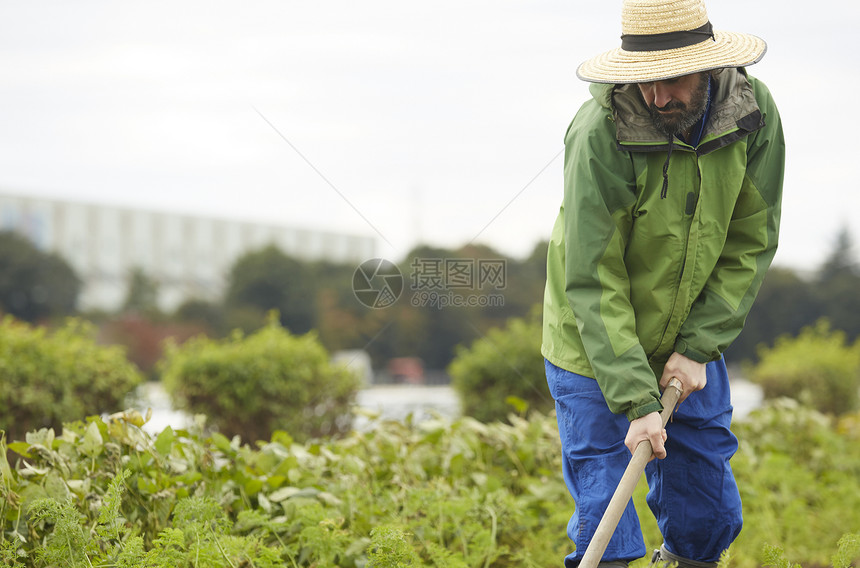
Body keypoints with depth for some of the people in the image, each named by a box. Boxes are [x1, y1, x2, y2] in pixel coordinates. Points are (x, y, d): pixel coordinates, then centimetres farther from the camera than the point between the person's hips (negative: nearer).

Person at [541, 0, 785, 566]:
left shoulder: (754, 113, -15)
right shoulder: (600, 134, -28)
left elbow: (750, 244, -6)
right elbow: (593, 282, -27)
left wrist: (698, 347, -13)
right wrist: (636, 401, -31)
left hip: (691, 349, 4)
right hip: (597, 352, -4)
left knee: (710, 518, 10)